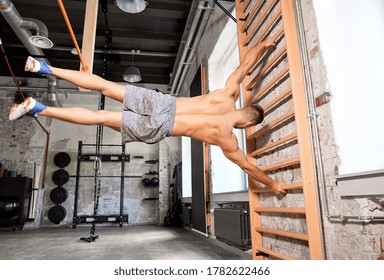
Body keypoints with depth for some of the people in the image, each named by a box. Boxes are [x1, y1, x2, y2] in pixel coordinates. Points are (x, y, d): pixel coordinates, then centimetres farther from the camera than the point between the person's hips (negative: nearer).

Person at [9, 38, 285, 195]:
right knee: (101, 117, -1)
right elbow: (249, 166, 8)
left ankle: (46, 68, 12)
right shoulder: (227, 139, -3)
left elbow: (244, 68, 16)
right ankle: (39, 109, -1)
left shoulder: (229, 96, 6)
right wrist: (274, 184, 23)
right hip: (157, 127, -5)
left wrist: (263, 45, 32)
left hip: (162, 101, 5)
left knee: (105, 86, 9)